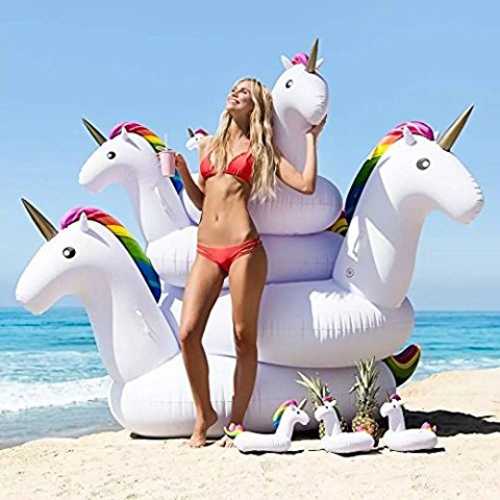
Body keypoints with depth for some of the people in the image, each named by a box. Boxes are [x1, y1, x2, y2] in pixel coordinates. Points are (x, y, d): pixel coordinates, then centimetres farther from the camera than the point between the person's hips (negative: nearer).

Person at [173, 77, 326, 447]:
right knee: (188, 333, -7)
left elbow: (306, 185, -1)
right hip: (206, 251, 4)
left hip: (244, 249, -4)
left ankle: (236, 421, 12)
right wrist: (182, 171, 11)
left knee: (244, 338, 0)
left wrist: (312, 139, 6)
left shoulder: (261, 149, 10)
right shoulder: (209, 145, 21)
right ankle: (204, 413, 11)